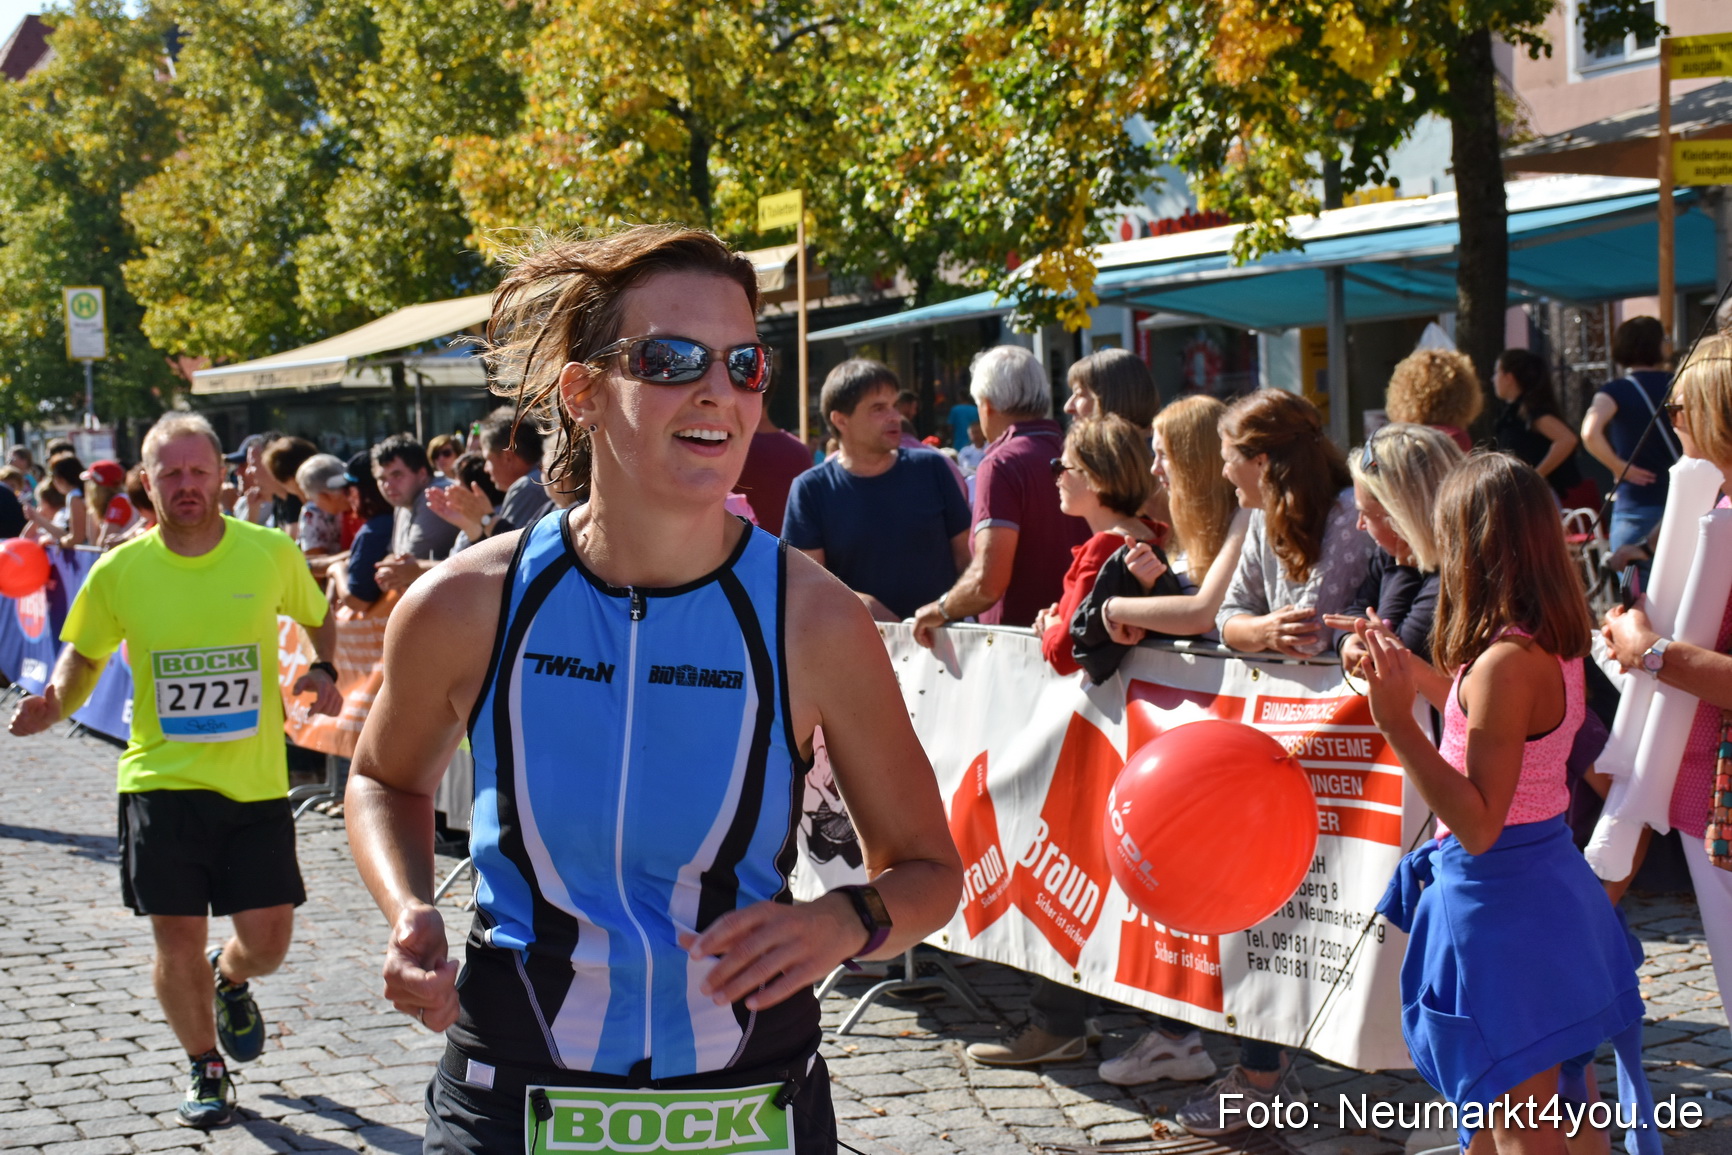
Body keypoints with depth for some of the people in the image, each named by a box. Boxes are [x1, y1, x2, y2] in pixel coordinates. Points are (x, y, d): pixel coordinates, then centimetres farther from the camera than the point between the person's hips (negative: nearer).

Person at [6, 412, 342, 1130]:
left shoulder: (271, 552, -5)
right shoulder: (120, 571, -4)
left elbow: (318, 619, 15)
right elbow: (84, 655, 10)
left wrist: (324, 673, -3)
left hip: (256, 782, 0)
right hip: (161, 781, 0)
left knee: (267, 940, -1)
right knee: (177, 940, 3)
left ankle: (231, 979, 37)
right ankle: (206, 1071, 27)